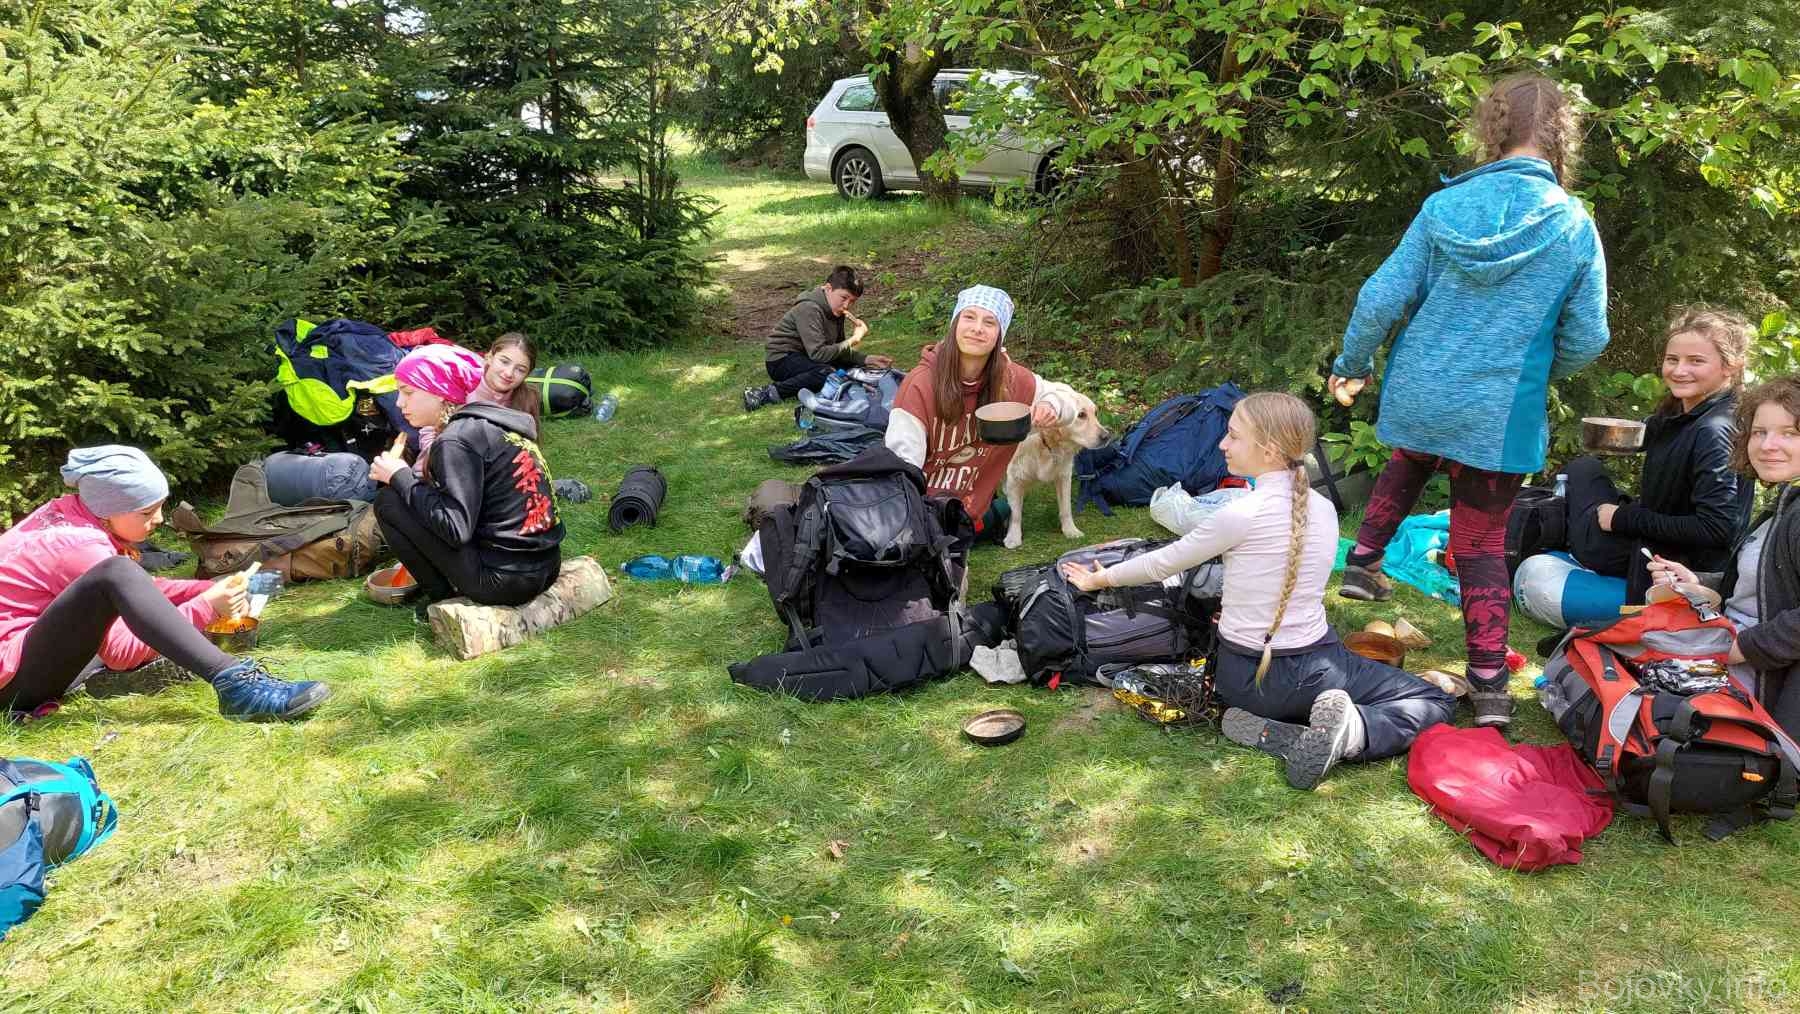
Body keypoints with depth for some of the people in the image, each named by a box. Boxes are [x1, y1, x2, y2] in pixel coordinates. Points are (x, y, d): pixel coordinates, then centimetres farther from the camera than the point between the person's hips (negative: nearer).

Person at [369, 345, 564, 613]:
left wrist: (401, 478, -10)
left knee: (389, 502, -1)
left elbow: (456, 529, -20)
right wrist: (402, 477, 7)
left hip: (504, 581, -9)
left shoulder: (458, 439, -15)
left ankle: (443, 596, 5)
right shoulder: (488, 423, 12)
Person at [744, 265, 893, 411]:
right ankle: (770, 392, -27)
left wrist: (866, 360, -7)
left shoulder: (836, 310, 5)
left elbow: (839, 349, 10)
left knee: (851, 365, 4)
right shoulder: (809, 309, -23)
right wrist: (853, 340, -22)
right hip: (781, 360, -10)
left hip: (805, 357, 10)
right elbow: (818, 353, -30)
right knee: (826, 373, -34)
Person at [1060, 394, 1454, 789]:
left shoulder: (1242, 514, -18)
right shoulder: (1324, 509, -2)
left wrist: (1100, 578, 11)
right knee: (1436, 702, 17)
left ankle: (1273, 732, -3)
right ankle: (1352, 731, -14)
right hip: (1315, 668, 2)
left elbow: (1165, 563, -4)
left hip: (1243, 679, -2)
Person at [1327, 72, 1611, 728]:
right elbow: (1586, 339, -5)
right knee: (1481, 543, 10)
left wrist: (1351, 366, 9)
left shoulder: (1445, 206, -6)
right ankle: (1490, 687, 11)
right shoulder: (1574, 225, -7)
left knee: (1408, 466, 36)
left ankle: (1363, 563, 33)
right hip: (1503, 415, -1)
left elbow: (1383, 296, -7)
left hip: (1418, 396, 1)